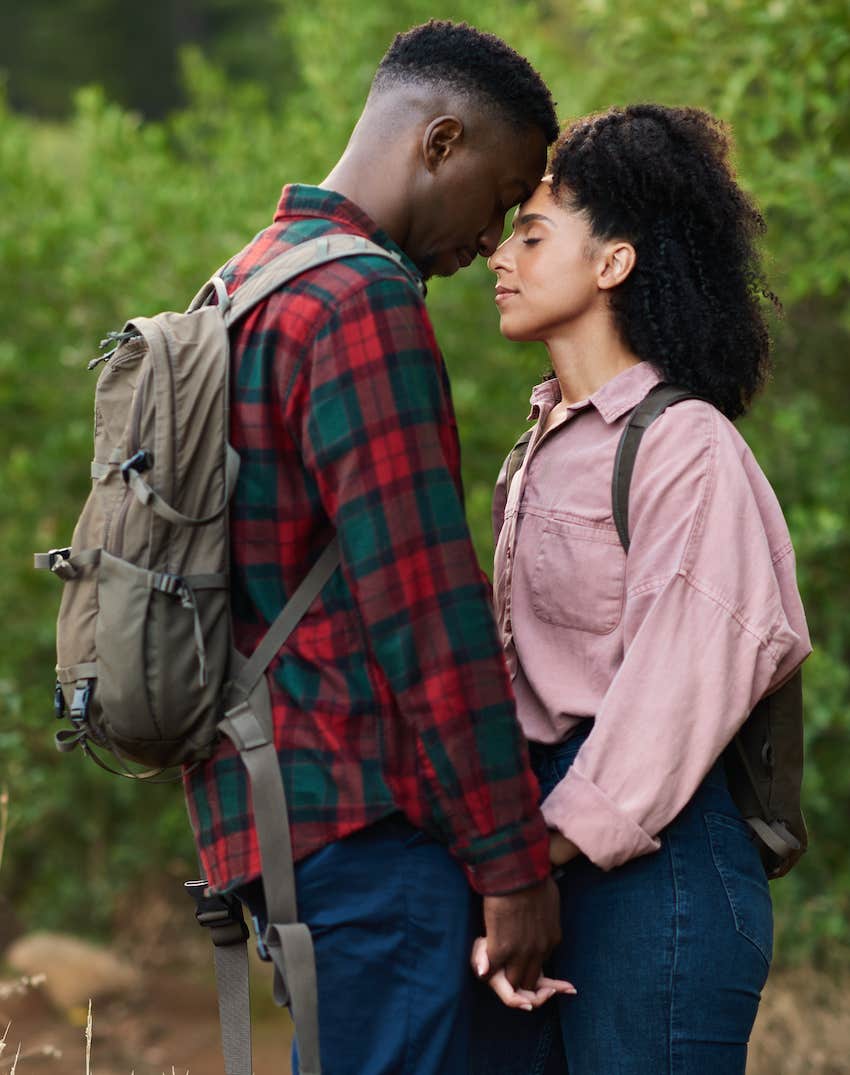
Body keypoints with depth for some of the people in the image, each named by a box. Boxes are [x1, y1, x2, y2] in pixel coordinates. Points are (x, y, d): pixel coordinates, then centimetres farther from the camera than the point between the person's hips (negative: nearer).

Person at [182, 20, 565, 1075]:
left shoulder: (244, 287, 19)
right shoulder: (360, 301, -13)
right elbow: (426, 609, -18)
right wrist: (512, 859, -14)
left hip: (259, 801, 10)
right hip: (360, 815, -10)